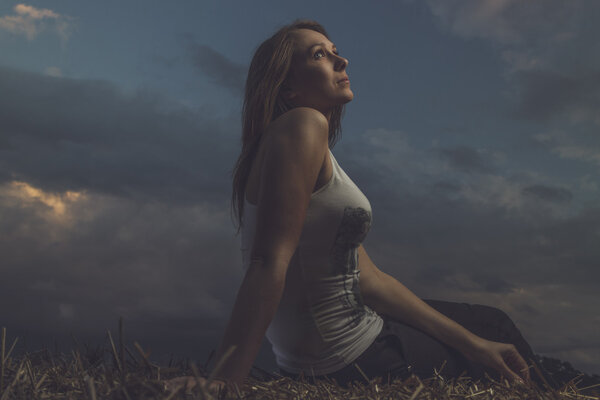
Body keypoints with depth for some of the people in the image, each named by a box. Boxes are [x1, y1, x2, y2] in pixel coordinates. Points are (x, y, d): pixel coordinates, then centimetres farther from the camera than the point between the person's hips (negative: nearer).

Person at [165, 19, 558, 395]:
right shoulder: (303, 125, -18)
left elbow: (369, 279, 8)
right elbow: (270, 262, -29)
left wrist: (472, 342, 5)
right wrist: (227, 381, -34)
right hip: (348, 363, -10)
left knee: (491, 323, 26)